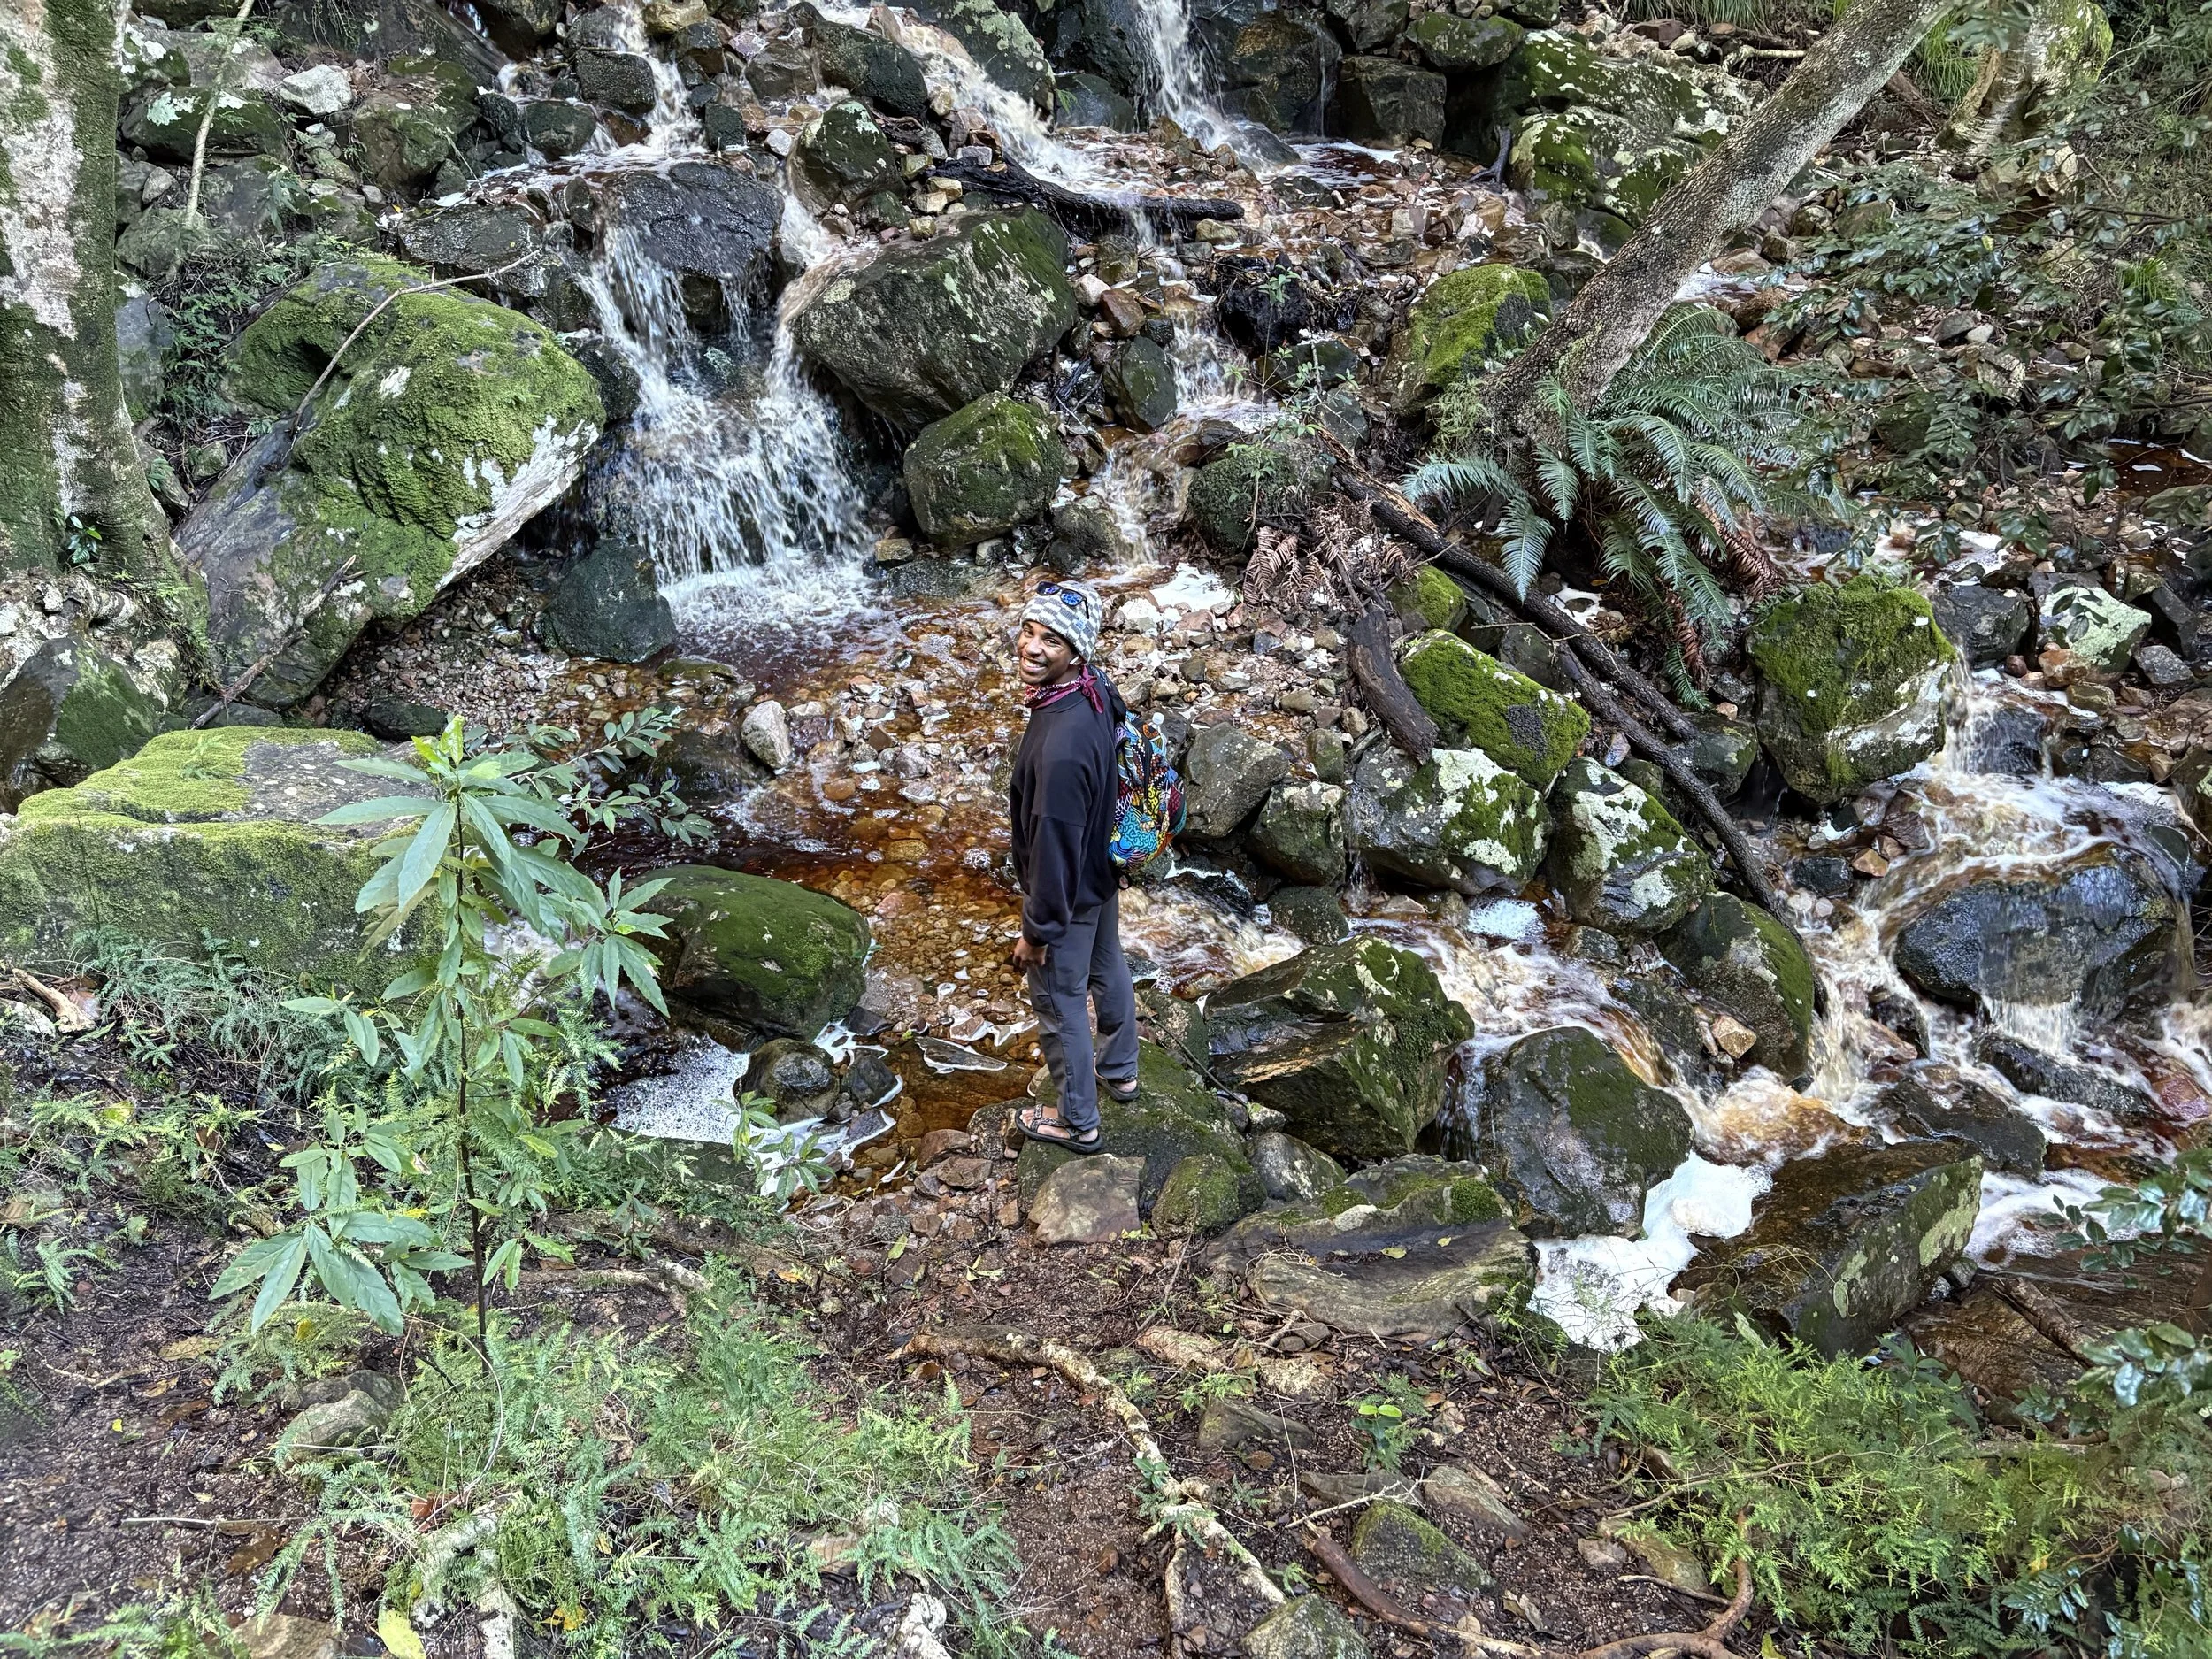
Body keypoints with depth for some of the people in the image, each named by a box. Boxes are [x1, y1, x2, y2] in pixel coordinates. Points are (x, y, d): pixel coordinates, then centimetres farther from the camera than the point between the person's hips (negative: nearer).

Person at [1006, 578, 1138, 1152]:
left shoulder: (1059, 747, -40)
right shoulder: (1099, 692, -13)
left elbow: (1054, 846, -30)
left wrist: (1038, 930, -17)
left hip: (1066, 892, -8)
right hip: (1102, 871, 8)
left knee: (1059, 1007, 14)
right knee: (1107, 971, 29)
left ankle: (1078, 1122, 36)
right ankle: (1119, 1070, 55)